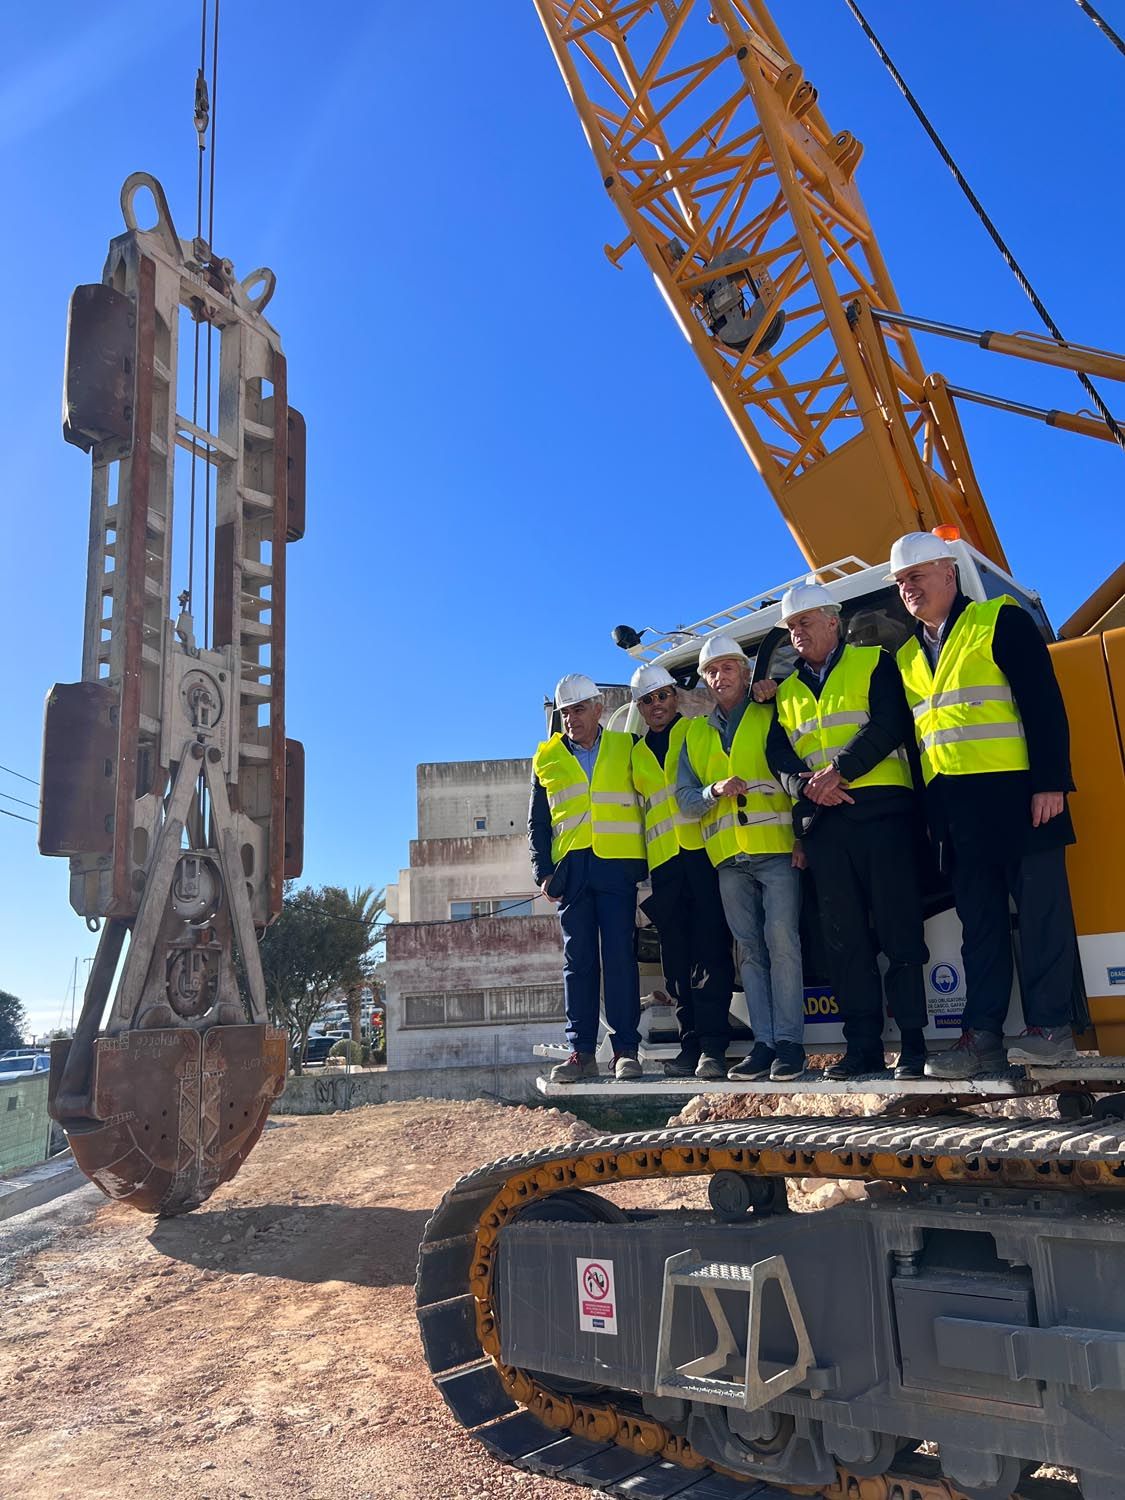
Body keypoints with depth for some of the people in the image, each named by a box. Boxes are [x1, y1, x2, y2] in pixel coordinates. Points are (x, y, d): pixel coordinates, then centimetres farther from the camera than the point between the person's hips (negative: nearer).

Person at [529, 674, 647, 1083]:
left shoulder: (626, 748, 11)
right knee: (578, 960, 3)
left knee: (620, 957, -4)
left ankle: (625, 1050, 2)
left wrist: (647, 865, 0)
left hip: (617, 866, -2)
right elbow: (537, 823, 15)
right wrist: (544, 872, 4)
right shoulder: (547, 758, 15)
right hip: (571, 868, 2)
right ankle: (581, 1052, 7)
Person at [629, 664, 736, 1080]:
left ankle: (713, 1045, -8)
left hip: (704, 851, -4)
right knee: (677, 959, 5)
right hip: (663, 863, 4)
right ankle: (691, 1043, 11)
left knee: (710, 950, -9)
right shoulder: (636, 755, 21)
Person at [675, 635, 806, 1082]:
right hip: (728, 858, 4)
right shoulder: (695, 735, 18)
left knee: (781, 940, -12)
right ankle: (763, 1042, 7)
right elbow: (685, 799, 13)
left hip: (777, 848, -4)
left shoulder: (771, 717, 7)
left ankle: (789, 1040, -7)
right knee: (750, 949, 4)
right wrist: (715, 791, -8)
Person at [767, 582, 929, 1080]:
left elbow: (889, 727, -6)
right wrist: (807, 785, -9)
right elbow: (778, 754, 11)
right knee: (843, 939, 4)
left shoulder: (875, 663, 9)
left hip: (881, 812, -4)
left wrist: (838, 770, -16)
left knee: (899, 930, -5)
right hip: (822, 822, 5)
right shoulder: (786, 692, 22)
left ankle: (913, 1043, 1)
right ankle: (863, 1046, 9)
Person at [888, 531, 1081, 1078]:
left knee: (1041, 908, -1)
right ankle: (981, 1035, 10)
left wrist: (1050, 782, -15)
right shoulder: (905, 657, 18)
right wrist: (928, 810, 11)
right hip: (953, 808, 6)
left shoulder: (1001, 621, 1)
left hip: (1015, 794, -6)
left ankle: (1050, 1027, 6)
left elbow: (1044, 703, -6)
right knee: (978, 921, 7)